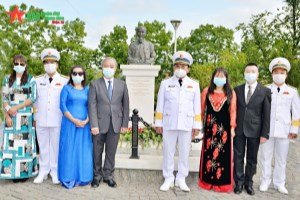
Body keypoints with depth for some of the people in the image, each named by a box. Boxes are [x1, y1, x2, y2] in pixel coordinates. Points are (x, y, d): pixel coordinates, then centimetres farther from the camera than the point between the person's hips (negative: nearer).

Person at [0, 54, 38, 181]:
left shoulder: (31, 80, 4)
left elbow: (33, 98, -5)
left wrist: (16, 107, -13)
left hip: (26, 117, -2)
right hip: (11, 117, 2)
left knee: (25, 143, 0)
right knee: (11, 143, 0)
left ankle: (25, 171, 5)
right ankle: (13, 172, 6)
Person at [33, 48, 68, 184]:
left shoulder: (65, 81, 0)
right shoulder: (38, 80, 8)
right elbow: (35, 100, 12)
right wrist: (34, 117, 9)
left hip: (58, 121, -2)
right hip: (41, 120, 2)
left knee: (56, 146, 4)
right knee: (43, 146, 9)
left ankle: (55, 172, 15)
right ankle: (43, 171, 19)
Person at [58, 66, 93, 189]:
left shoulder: (87, 90, 11)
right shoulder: (66, 88, 6)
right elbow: (63, 106, -4)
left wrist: (86, 121, -12)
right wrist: (74, 120, -14)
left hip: (84, 125, 2)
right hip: (69, 123, -2)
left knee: (83, 150, 4)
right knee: (69, 149, -2)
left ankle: (82, 177, 13)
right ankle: (68, 179, 5)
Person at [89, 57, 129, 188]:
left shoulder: (122, 84, 7)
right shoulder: (94, 84, 1)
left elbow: (125, 105, 7)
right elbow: (92, 105, -6)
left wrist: (125, 123, 1)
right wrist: (93, 125, -13)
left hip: (115, 124, 2)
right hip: (100, 123, -1)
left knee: (111, 151, 8)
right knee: (97, 151, 8)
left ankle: (108, 175, 21)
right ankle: (97, 175, 23)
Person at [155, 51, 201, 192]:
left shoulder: (194, 85, 6)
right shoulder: (165, 83, 4)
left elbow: (197, 107, 5)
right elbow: (160, 105, 4)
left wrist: (197, 125, 1)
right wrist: (158, 123, 2)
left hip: (187, 124, 1)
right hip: (169, 123, 0)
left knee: (184, 153, 6)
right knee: (168, 152, 4)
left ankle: (181, 179, 17)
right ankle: (168, 179, 15)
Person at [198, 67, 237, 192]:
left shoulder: (231, 93, 2)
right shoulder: (207, 91, 5)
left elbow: (233, 111, 0)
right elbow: (201, 108, 6)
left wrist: (232, 127, -5)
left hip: (224, 126, -1)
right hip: (209, 126, 1)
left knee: (223, 153, 3)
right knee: (208, 152, 6)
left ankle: (222, 182, 13)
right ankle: (207, 180, 18)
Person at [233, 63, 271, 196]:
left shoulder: (265, 91, 1)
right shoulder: (237, 89, 6)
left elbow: (266, 114, -1)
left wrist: (265, 134, -6)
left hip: (254, 130, -1)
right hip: (238, 129, 1)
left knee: (252, 159, 8)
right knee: (238, 157, 6)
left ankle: (248, 183, 22)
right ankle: (239, 182, 17)